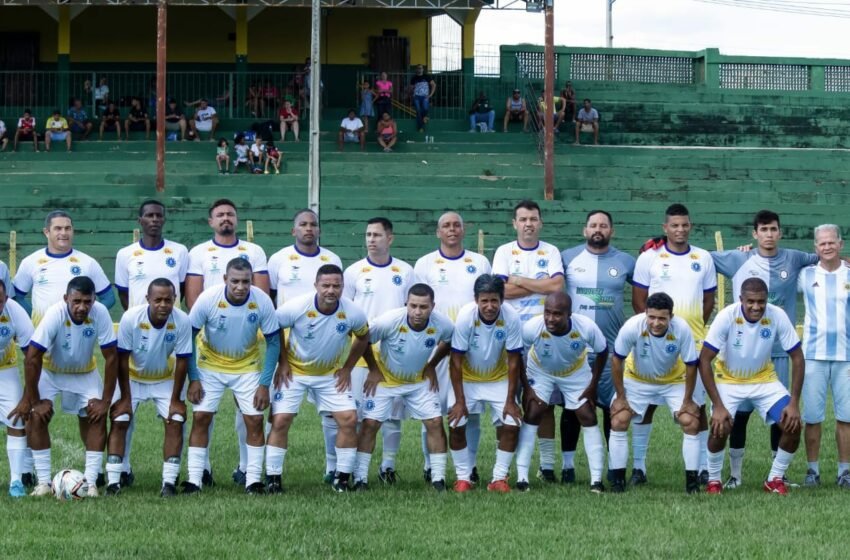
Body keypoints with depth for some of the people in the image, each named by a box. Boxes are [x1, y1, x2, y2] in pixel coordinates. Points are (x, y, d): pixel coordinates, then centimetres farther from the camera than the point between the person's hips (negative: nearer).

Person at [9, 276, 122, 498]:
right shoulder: (54, 314, -34)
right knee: (37, 416, -18)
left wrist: (106, 401, -19)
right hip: (50, 371, -2)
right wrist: (33, 400, -25)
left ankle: (91, 482, -8)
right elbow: (32, 357, -29)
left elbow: (111, 357, -20)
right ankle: (43, 482, -11)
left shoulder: (100, 313, -29)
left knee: (97, 418, -13)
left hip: (85, 373, 2)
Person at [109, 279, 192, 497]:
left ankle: (169, 482, -6)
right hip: (133, 377, -1)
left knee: (175, 422, -12)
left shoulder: (182, 321, -27)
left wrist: (176, 400, -13)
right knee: (119, 421, -11)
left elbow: (182, 361, -17)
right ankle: (113, 481, -7)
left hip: (165, 379, 1)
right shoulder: (131, 318, -29)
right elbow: (122, 358, -19)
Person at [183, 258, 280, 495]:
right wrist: (193, 379, -14)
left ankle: (253, 480, 3)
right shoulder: (208, 298, -24)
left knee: (254, 420, -6)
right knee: (200, 417, -9)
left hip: (247, 367, 1)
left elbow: (273, 342, -9)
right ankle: (194, 480, -3)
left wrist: (264, 384, -13)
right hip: (210, 366, -1)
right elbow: (189, 337, -12)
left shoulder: (262, 301, -21)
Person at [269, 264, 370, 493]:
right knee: (280, 421, -11)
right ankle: (273, 478, 2)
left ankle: (342, 478, 5)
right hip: (294, 371, -2)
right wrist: (282, 363, -9)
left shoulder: (353, 313, -17)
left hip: (331, 374, 2)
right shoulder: (297, 307, -24)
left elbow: (363, 337, 4)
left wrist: (347, 368, 1)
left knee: (349, 420, -9)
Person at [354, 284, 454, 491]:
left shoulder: (442, 324, -23)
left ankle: (439, 480, 3)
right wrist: (373, 370, -10)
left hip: (419, 381, 2)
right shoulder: (390, 321, -32)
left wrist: (432, 366, -1)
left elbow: (449, 342, 2)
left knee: (435, 423, -6)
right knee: (370, 424, -8)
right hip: (385, 378, -2)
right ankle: (360, 479, 1)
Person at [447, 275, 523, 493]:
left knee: (511, 425, -11)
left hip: (499, 378, 1)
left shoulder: (511, 319, -26)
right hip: (466, 378, -1)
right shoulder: (465, 317, -28)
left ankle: (499, 478, 3)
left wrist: (511, 400, -15)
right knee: (456, 425, -12)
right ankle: (463, 477, 5)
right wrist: (459, 400, -20)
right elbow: (456, 361, -21)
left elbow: (513, 361, -16)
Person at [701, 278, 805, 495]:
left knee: (793, 425, -14)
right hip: (729, 380, -2)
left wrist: (794, 403, -17)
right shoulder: (727, 316, -27)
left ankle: (776, 478, 8)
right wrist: (718, 405, -26)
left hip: (764, 379, 2)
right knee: (720, 428, -23)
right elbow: (704, 360, -23)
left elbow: (797, 358, -11)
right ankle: (713, 480, 4)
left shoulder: (777, 316, -21)